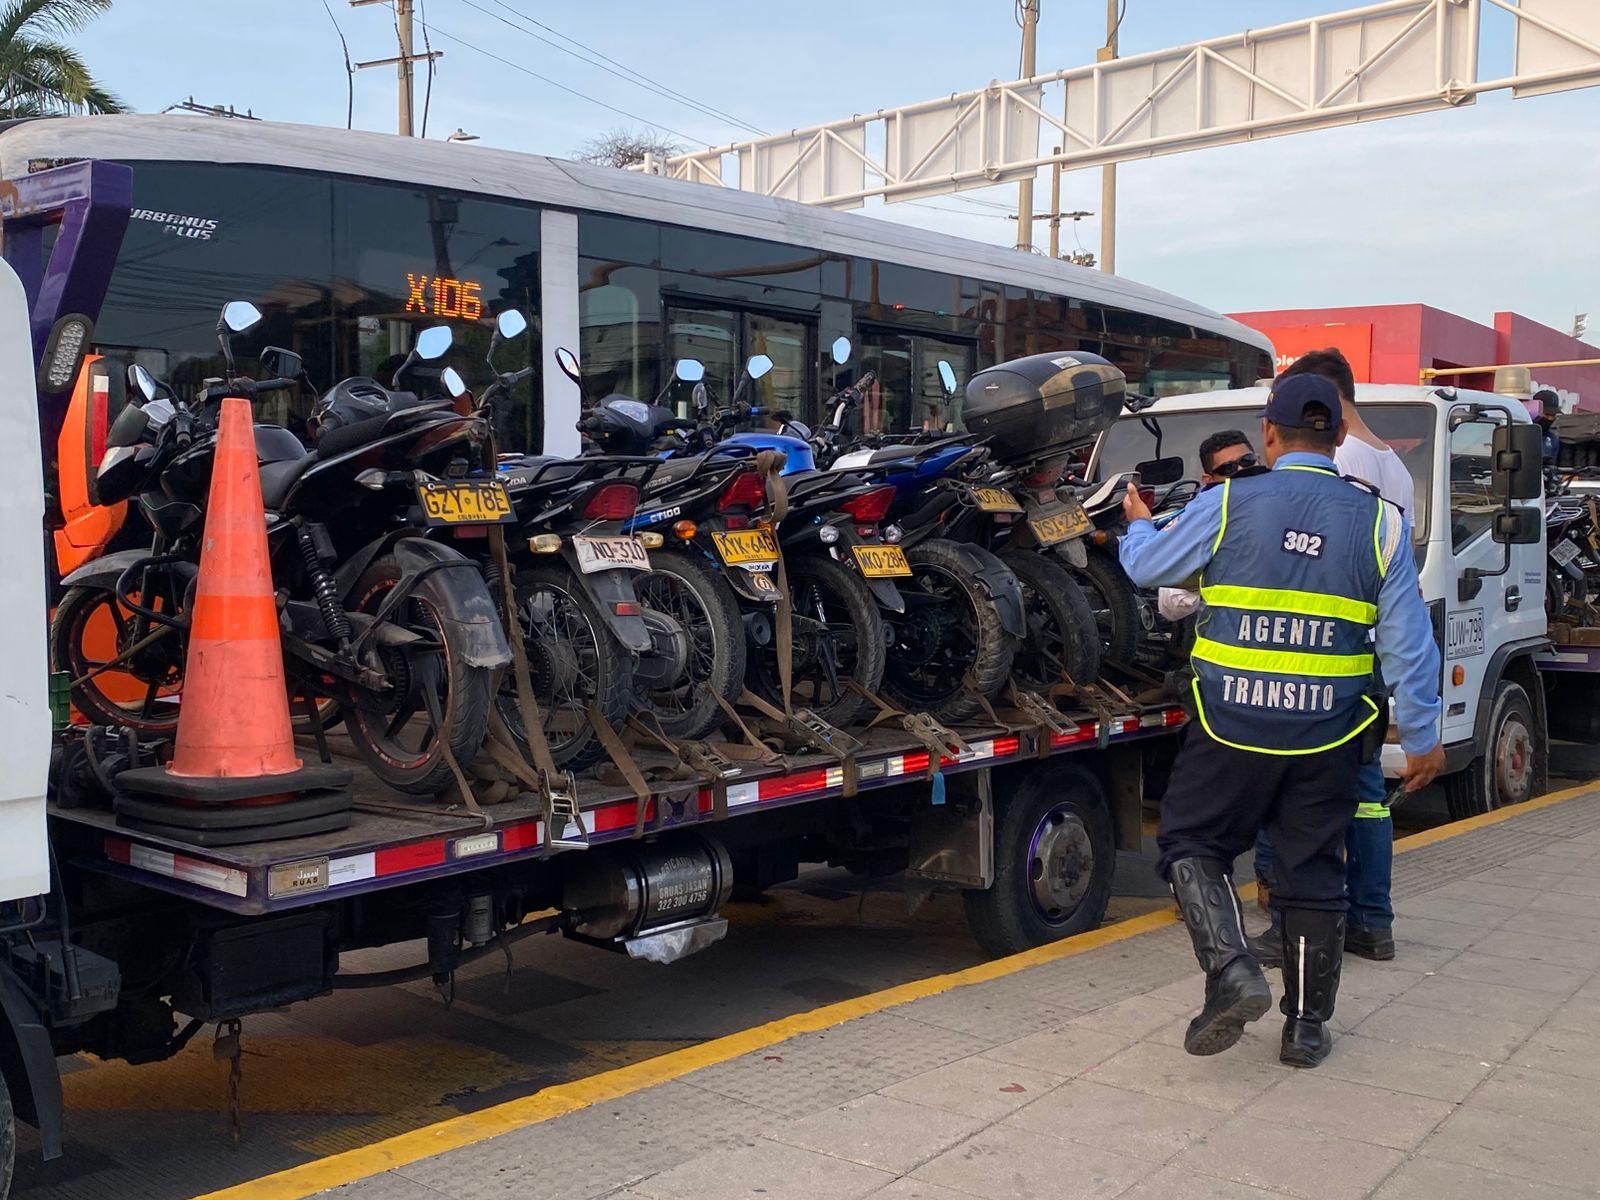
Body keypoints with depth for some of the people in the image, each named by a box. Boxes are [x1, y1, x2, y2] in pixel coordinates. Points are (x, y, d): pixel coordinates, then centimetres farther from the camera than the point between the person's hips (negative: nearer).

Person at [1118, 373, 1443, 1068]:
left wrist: (1137, 525, 29)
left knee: (1190, 843, 13)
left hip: (1232, 725, -2)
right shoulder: (1378, 522, -1)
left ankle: (1230, 970, -7)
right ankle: (1306, 1026, 21)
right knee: (1312, 874, 13)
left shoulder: (1226, 505, -7)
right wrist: (1421, 737, 9)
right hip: (1326, 736, 3)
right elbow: (1410, 643, 0)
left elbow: (1147, 568, 6)